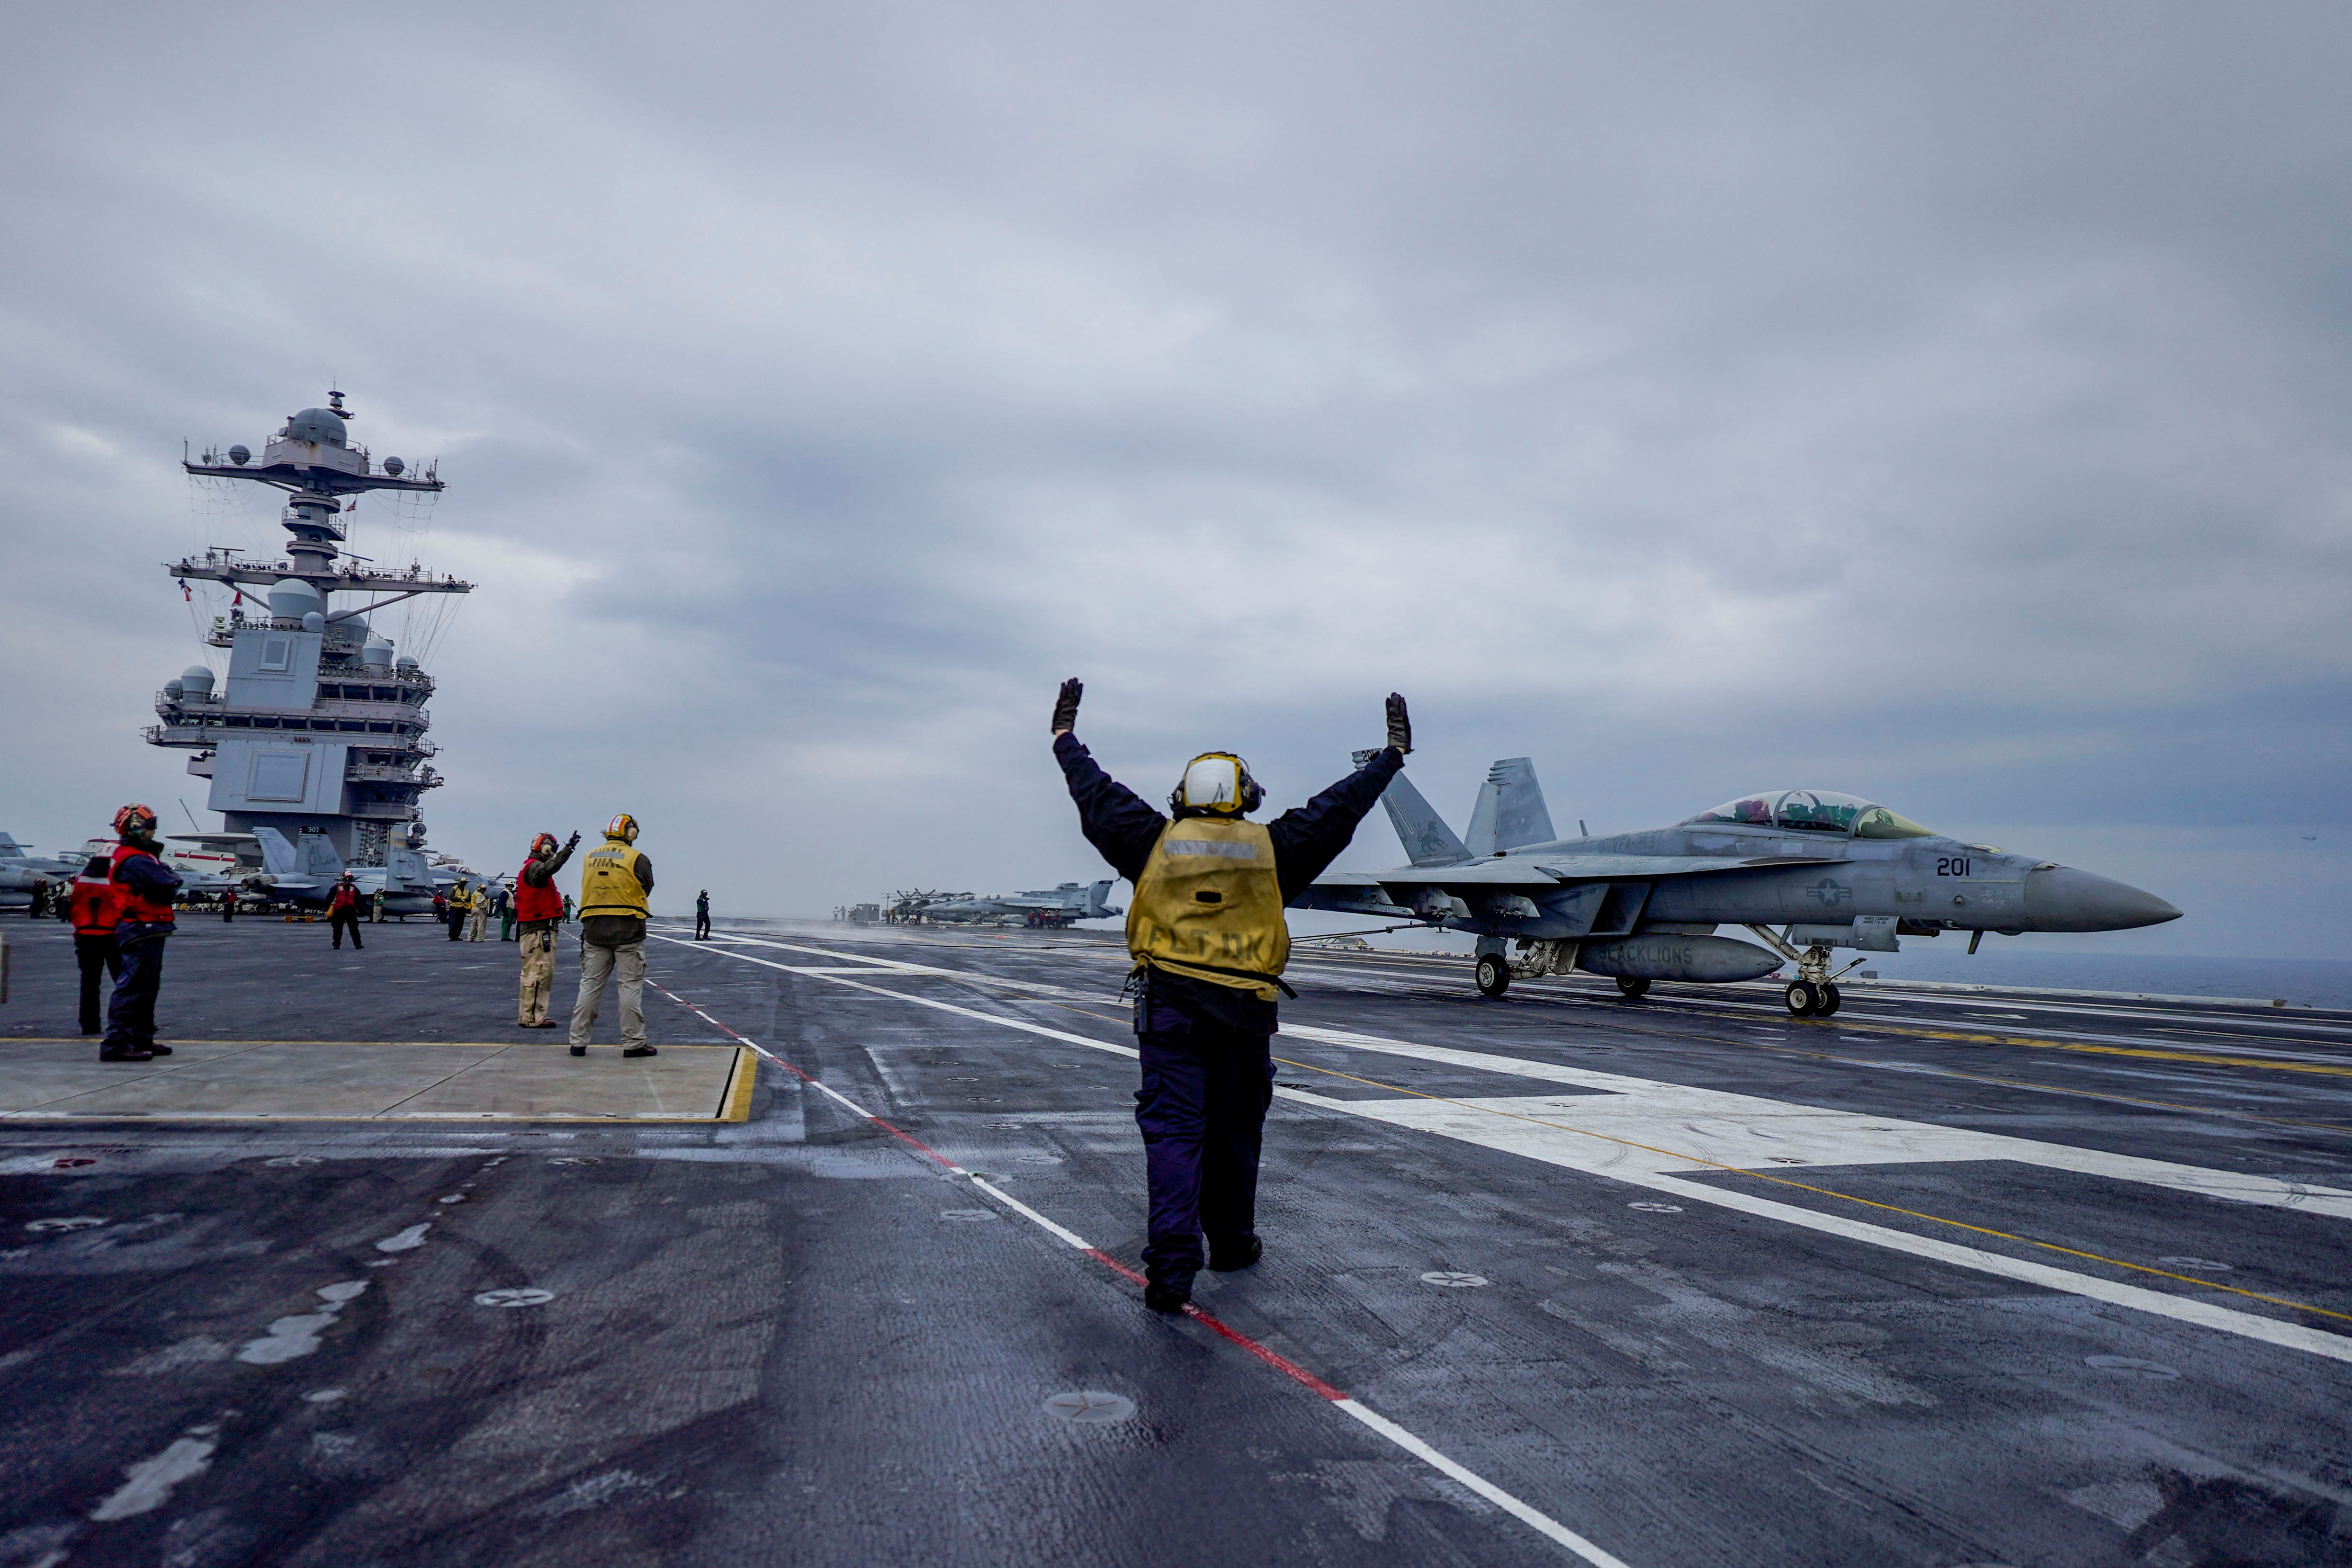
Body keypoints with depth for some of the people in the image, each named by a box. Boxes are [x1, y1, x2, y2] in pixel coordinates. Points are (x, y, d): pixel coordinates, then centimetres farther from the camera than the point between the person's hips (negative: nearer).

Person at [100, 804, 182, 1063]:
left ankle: (142, 1040, 25)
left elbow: (163, 875, 16)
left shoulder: (141, 856, 19)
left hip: (148, 932, 11)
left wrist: (168, 875, -4)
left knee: (147, 988, 17)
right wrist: (174, 877, -2)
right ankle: (116, 1044, -10)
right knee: (132, 986, -11)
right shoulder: (134, 860, -16)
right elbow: (167, 887, -22)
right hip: (142, 931, -11)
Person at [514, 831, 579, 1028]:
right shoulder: (534, 867, -11)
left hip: (540, 928, 12)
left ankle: (527, 1015, 22)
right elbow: (550, 868, -35)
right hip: (539, 929, -12)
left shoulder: (531, 868, 23)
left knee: (532, 972, 16)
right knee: (540, 971, -12)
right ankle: (533, 1017, -13)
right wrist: (568, 849, -41)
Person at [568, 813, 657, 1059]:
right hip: (628, 930, -4)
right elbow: (646, 889, 1)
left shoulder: (589, 857, 7)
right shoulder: (638, 859, -7)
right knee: (631, 986, 1)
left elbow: (589, 888, 13)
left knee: (590, 985, 10)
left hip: (594, 929, 4)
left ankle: (578, 1041, 13)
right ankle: (633, 1043, 3)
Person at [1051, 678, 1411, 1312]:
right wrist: (1393, 754, 25)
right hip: (1244, 1014, 1)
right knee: (1234, 1133, 16)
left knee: (1173, 1132, -3)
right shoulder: (1273, 850, 4)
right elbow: (1339, 808, 12)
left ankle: (1171, 1269, -12)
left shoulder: (1155, 842, 4)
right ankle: (1232, 1243, 33)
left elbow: (1096, 794, 15)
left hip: (1169, 1007, -1)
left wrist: (1065, 737, 30)